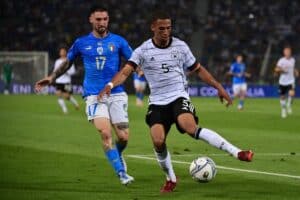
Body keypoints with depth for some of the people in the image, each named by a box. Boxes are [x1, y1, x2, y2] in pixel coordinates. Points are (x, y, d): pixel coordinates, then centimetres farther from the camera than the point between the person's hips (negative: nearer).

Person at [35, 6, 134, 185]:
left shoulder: (118, 41, 5)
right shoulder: (82, 43, 8)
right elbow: (67, 63, 22)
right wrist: (51, 78, 15)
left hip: (116, 94, 1)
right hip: (94, 96, -1)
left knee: (123, 137, -5)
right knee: (105, 133, -19)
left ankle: (117, 156, 31)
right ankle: (121, 173, -12)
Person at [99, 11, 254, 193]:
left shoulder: (180, 46, 2)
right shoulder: (143, 51, -3)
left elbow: (198, 69, 12)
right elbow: (126, 71, -14)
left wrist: (219, 87, 8)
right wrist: (110, 85, -34)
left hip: (179, 97, -2)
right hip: (157, 102, 2)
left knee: (190, 128, -29)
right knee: (158, 141, -16)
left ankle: (236, 152, -33)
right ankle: (171, 179, 11)